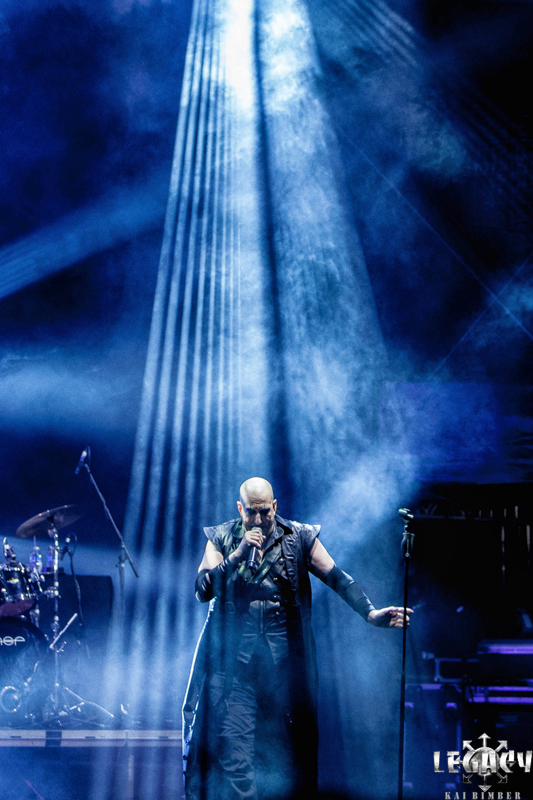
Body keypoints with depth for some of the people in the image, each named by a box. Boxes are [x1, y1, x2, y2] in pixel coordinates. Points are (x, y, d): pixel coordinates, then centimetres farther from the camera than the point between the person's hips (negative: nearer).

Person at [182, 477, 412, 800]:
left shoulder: (299, 537, 6)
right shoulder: (221, 539, 7)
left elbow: (338, 578, -1)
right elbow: (203, 591, -4)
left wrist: (370, 612, -14)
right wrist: (237, 555, -15)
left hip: (284, 660, 0)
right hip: (234, 658, 0)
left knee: (286, 744, 2)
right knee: (232, 743, -6)